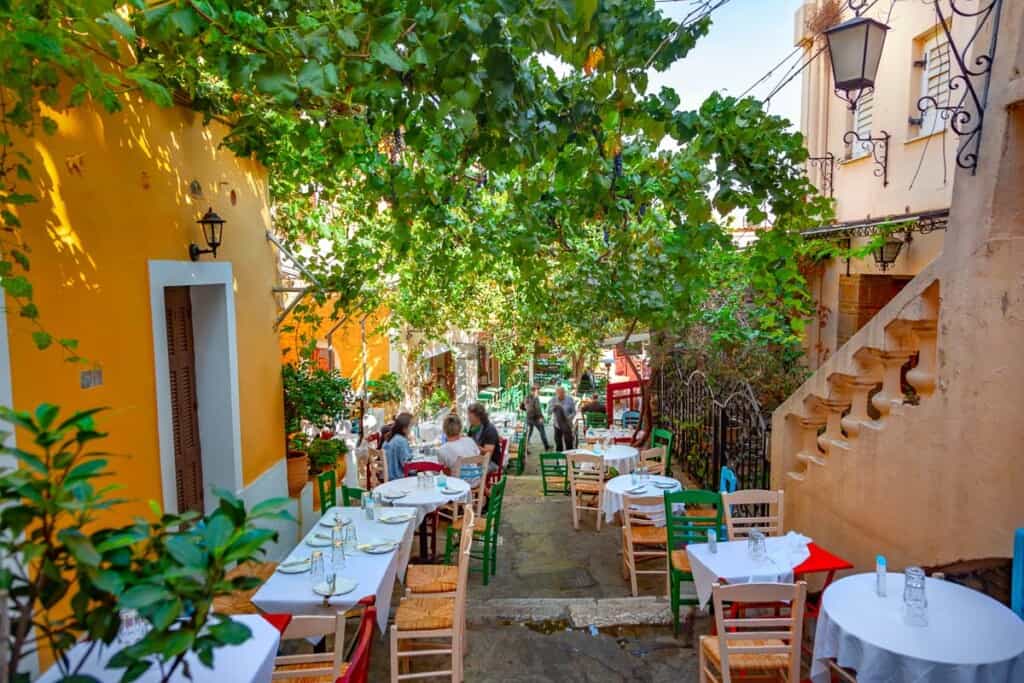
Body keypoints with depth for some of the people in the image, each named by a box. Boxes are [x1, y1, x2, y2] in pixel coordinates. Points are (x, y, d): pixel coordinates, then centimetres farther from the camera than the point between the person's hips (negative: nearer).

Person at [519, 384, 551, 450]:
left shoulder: (526, 398, 7)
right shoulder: (535, 398, -16)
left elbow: (521, 407, 14)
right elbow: (537, 408, -24)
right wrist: (541, 417, -22)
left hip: (528, 418, 6)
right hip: (536, 418, -6)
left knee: (528, 433, 8)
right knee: (542, 431, 12)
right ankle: (546, 446, 23)